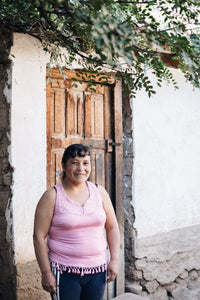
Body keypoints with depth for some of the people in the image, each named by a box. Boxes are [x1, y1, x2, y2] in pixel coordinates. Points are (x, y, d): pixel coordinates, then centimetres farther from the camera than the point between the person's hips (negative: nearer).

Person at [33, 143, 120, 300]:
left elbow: (112, 227, 11)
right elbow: (39, 236, -7)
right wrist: (46, 272, -11)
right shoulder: (52, 196, -6)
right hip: (64, 273, -3)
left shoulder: (99, 192, 6)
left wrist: (114, 260, 3)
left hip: (97, 270, 4)